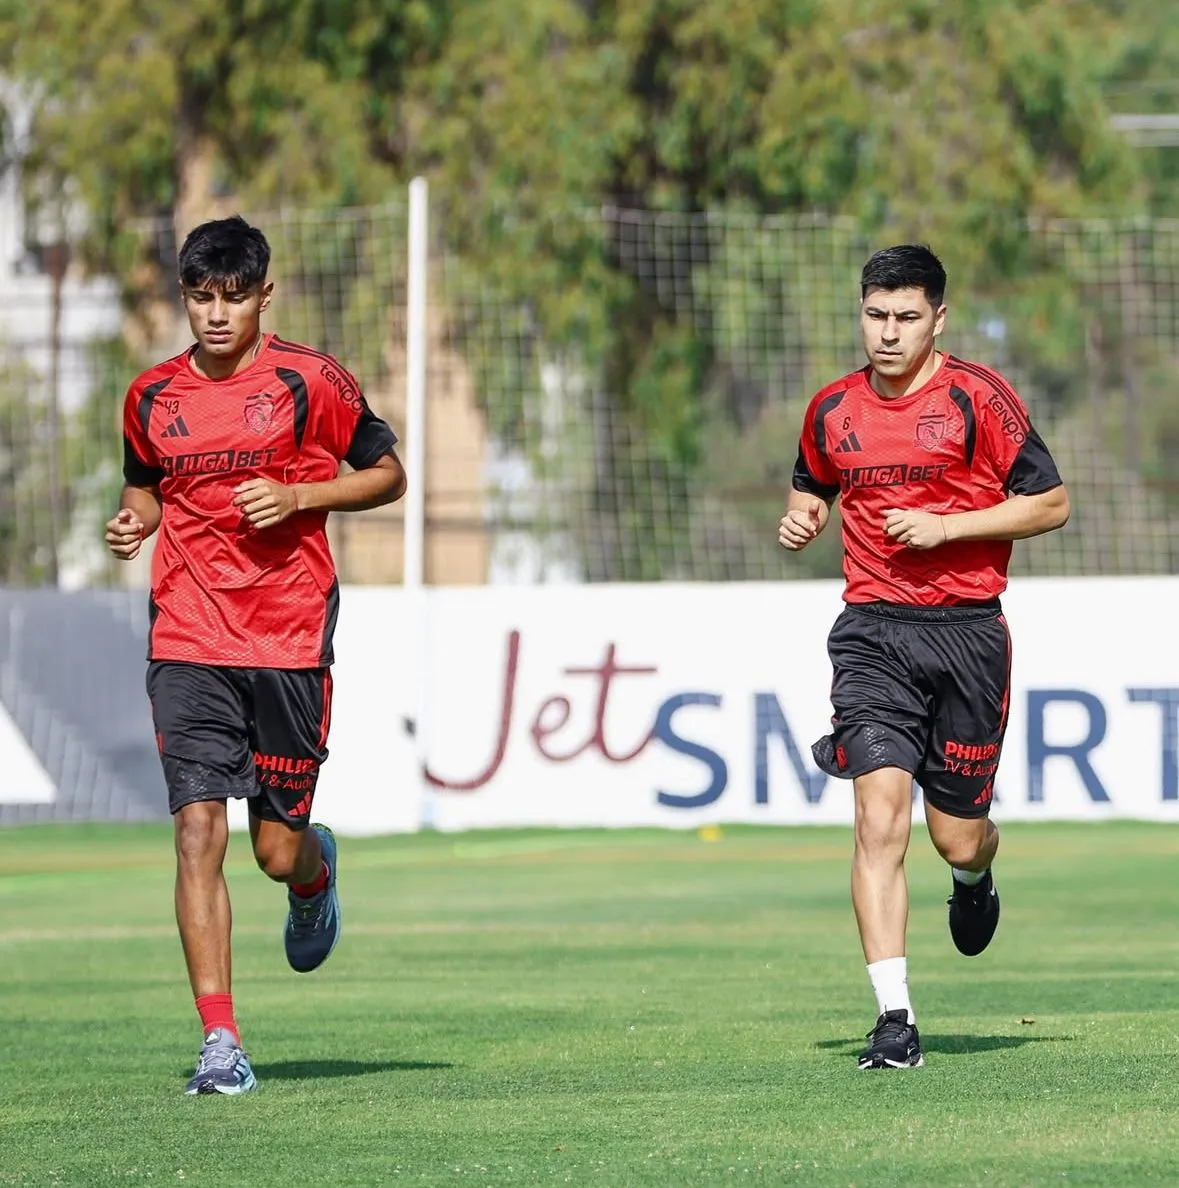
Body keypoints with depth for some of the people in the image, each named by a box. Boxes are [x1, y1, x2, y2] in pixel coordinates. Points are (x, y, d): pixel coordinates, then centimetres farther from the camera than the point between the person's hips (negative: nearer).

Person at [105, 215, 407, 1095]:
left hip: (290, 642, -2)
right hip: (187, 647, 2)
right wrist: (134, 521, 2)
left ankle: (317, 872, 43)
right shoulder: (153, 396, 8)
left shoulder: (309, 381, -2)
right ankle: (220, 1042, -10)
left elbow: (387, 475, 5)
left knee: (280, 850, 3)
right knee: (198, 830, -11)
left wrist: (298, 496, -11)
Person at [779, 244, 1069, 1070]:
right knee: (880, 819, -15)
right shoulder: (833, 410, 8)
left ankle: (975, 879, 45)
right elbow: (813, 487, 27)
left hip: (967, 632, -2)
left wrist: (946, 526, -13)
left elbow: (1051, 503, -3)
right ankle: (895, 1019, -16)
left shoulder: (977, 397, -5)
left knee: (958, 840, 5)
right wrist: (802, 520, 3)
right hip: (873, 631, 2)